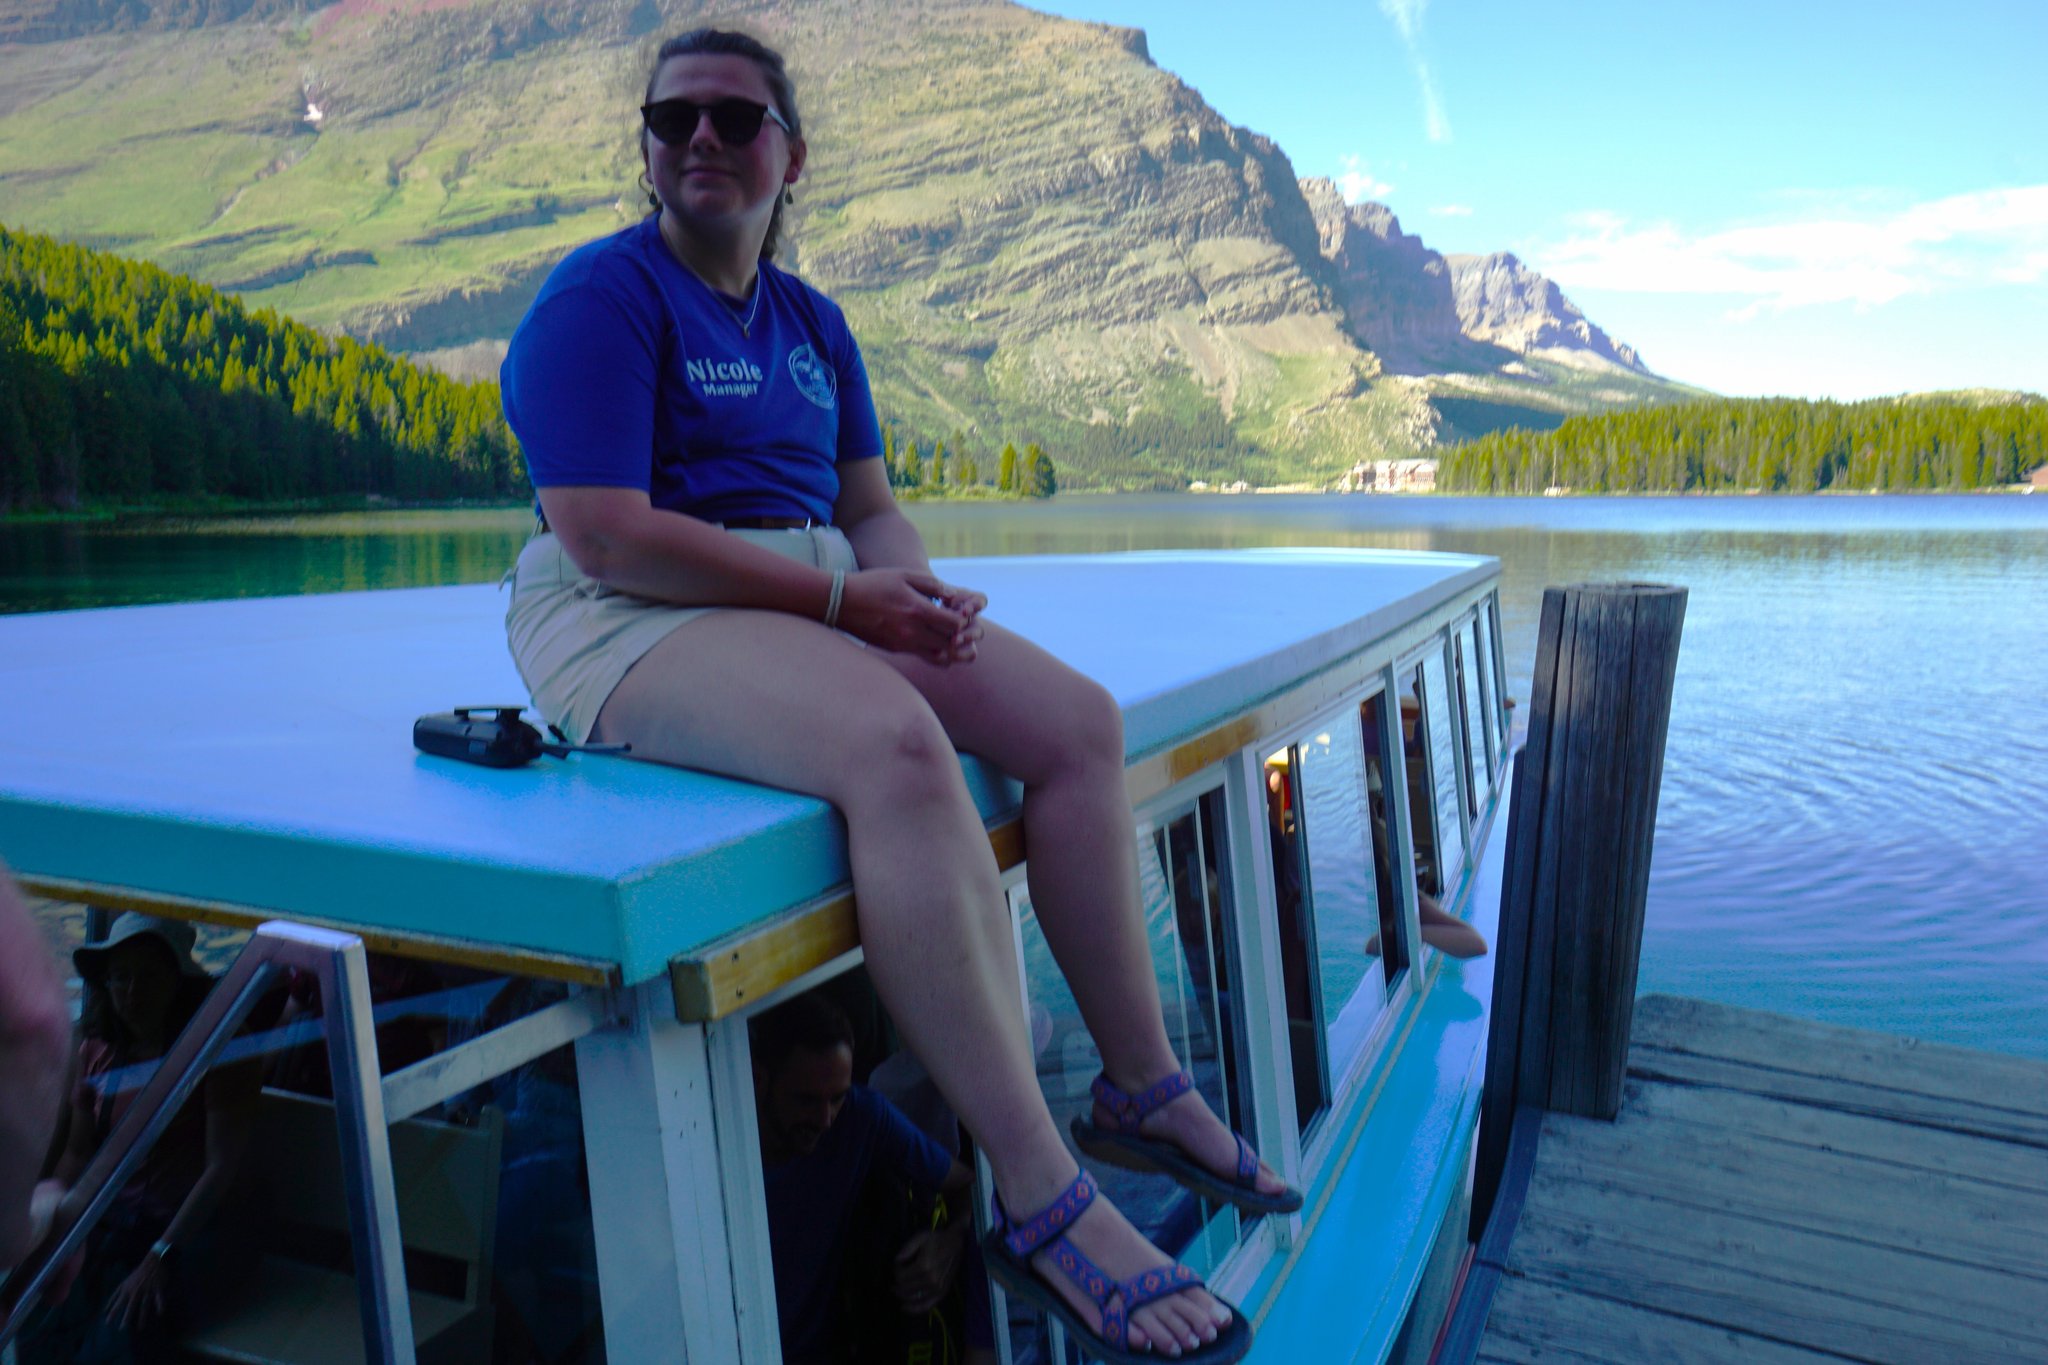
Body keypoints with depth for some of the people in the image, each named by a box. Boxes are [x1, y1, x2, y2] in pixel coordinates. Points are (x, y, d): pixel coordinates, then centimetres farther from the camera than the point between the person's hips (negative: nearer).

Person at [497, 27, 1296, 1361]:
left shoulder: (812, 323, 18)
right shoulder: (602, 297, -5)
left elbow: (871, 507, 18)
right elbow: (605, 538, -17)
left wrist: (919, 587, -7)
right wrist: (841, 592, -18)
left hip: (817, 595, 8)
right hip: (628, 620, -7)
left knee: (1080, 719, -7)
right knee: (898, 741, -36)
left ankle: (1143, 1081, 4)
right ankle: (1045, 1205, -30)